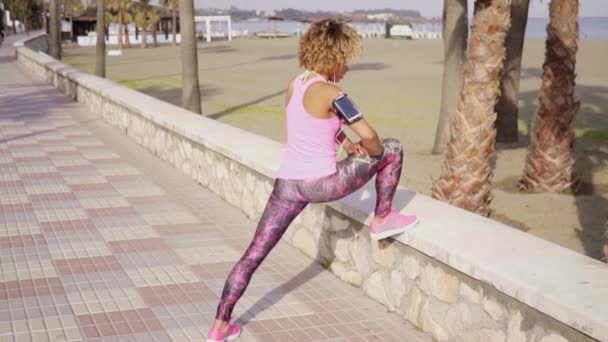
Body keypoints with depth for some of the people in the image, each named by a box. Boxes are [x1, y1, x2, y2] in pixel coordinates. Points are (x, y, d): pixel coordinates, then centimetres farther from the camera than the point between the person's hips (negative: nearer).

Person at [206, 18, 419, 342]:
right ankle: (382, 219, 23)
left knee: (253, 255, 12)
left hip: (288, 184, 6)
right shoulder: (330, 92, -15)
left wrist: (346, 142, 22)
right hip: (322, 184, -6)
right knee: (391, 148, 11)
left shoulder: (293, 85, 8)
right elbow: (369, 136, -17)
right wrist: (371, 152, 5)